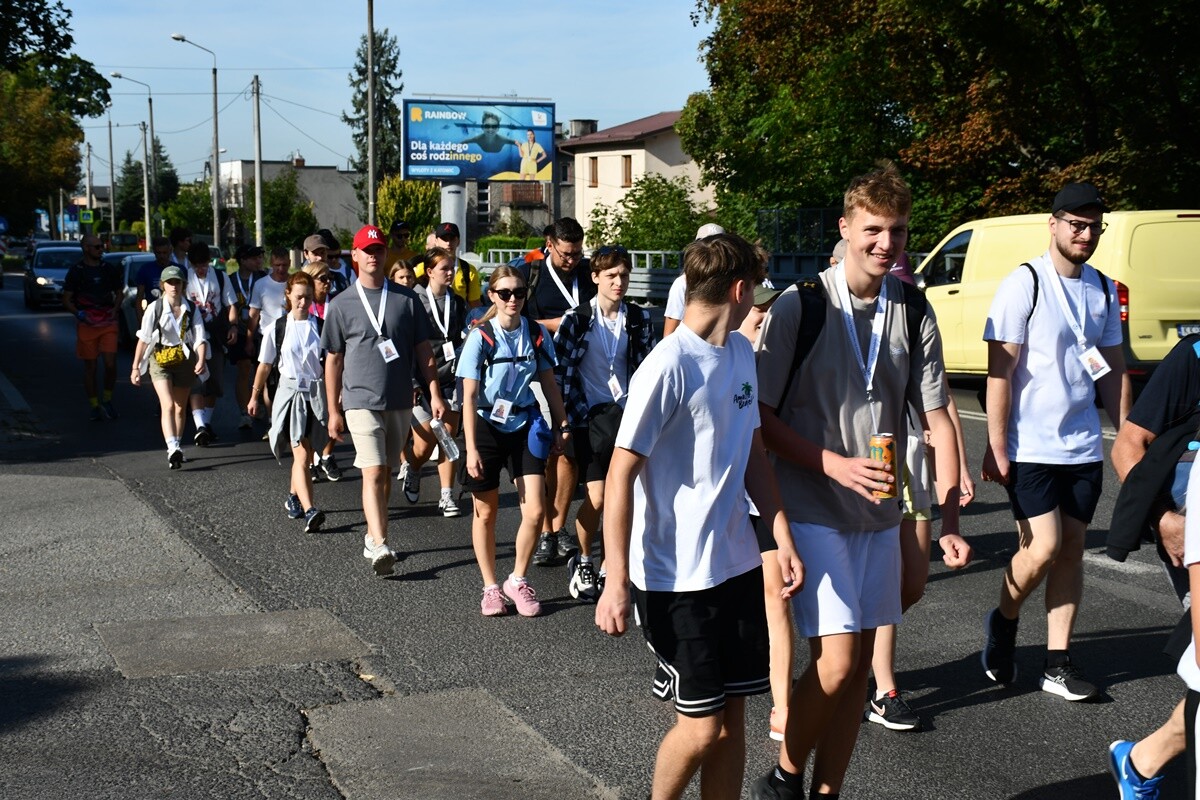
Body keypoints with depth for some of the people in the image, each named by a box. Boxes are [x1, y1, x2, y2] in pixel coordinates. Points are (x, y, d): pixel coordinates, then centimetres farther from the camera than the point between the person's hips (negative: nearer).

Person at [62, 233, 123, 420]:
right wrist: (78, 314, -15)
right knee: (90, 367, 4)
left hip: (108, 323, 2)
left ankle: (107, 400, 12)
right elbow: (66, 300, 2)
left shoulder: (109, 269, 9)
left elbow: (119, 292, 20)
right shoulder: (75, 271, 0)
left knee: (110, 364, -9)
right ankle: (95, 407, 14)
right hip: (86, 325, -1)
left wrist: (114, 310, 1)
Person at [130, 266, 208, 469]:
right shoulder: (154, 308, -7)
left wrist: (201, 361, -26)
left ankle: (176, 448, 29)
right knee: (168, 406, -18)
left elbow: (200, 338, -8)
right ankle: (172, 449, -30)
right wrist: (135, 368, -1)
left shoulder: (191, 309, -3)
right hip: (160, 361, -3)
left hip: (184, 360, 3)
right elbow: (143, 339, -2)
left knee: (180, 407, 13)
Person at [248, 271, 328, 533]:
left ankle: (293, 498, 35)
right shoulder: (277, 328, 0)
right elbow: (265, 365, 10)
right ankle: (310, 512, -24)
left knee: (304, 455, 12)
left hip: (316, 392, 3)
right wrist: (255, 395, 15)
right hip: (290, 391, -2)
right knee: (301, 456, -13)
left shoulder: (320, 327, 2)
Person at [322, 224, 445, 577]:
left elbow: (423, 350, 7)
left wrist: (434, 394, -1)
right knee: (373, 473, -14)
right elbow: (333, 360, 5)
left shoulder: (407, 299, 4)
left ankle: (372, 536, 26)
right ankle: (380, 546, -22)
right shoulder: (341, 305, 1)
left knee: (386, 473, 12)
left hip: (400, 402, 3)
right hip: (362, 402, -3)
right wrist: (334, 411, 4)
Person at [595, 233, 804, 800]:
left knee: (733, 716, 11)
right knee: (701, 726, 1)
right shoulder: (669, 366, -17)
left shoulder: (741, 354, 7)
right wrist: (617, 582, -17)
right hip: (676, 578, -7)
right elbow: (621, 475, -16)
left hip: (737, 566, 7)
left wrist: (783, 538, 9)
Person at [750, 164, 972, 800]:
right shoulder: (799, 307, -11)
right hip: (812, 510, -5)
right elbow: (761, 415, -9)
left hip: (880, 512, 5)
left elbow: (936, 419, 3)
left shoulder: (913, 311, 2)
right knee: (836, 660, -10)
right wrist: (835, 463, -20)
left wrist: (949, 521, -4)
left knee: (859, 661, 10)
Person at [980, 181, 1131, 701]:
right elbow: (999, 372, -11)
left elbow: (1113, 368, 17)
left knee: (1072, 548, 6)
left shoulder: (1102, 289, 10)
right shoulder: (1024, 285, -9)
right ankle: (1003, 621, 19)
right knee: (1042, 548, -10)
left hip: (1083, 447, 6)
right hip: (1029, 447, -6)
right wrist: (995, 447, -14)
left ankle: (1058, 663, 14)